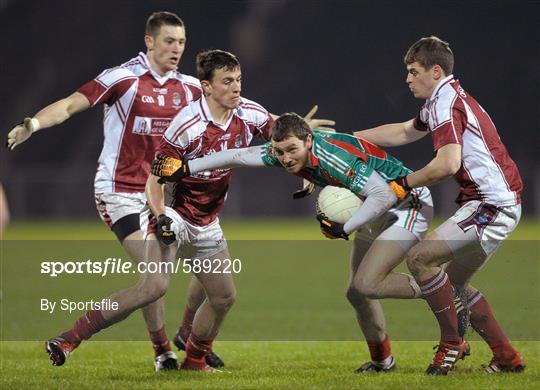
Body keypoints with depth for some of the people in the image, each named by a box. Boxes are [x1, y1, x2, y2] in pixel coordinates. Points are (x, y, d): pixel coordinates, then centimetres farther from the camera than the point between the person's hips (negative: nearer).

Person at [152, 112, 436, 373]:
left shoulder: (333, 157, -33)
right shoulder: (283, 150, -9)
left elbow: (384, 195, -33)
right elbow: (237, 156, 1)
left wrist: (344, 229, -31)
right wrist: (187, 169, 0)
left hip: (408, 204, -9)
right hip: (377, 212, 9)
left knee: (366, 284, -23)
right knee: (357, 293, 11)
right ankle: (383, 361, 27)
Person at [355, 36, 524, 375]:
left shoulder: (446, 102, -12)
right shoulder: (447, 99, 20)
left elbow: (448, 164, -24)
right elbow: (404, 132, 33)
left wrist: (405, 182, -9)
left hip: (492, 204, -11)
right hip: (500, 204, 11)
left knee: (420, 257, -14)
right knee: (455, 282, 15)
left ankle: (452, 344, -7)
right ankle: (507, 358, 17)